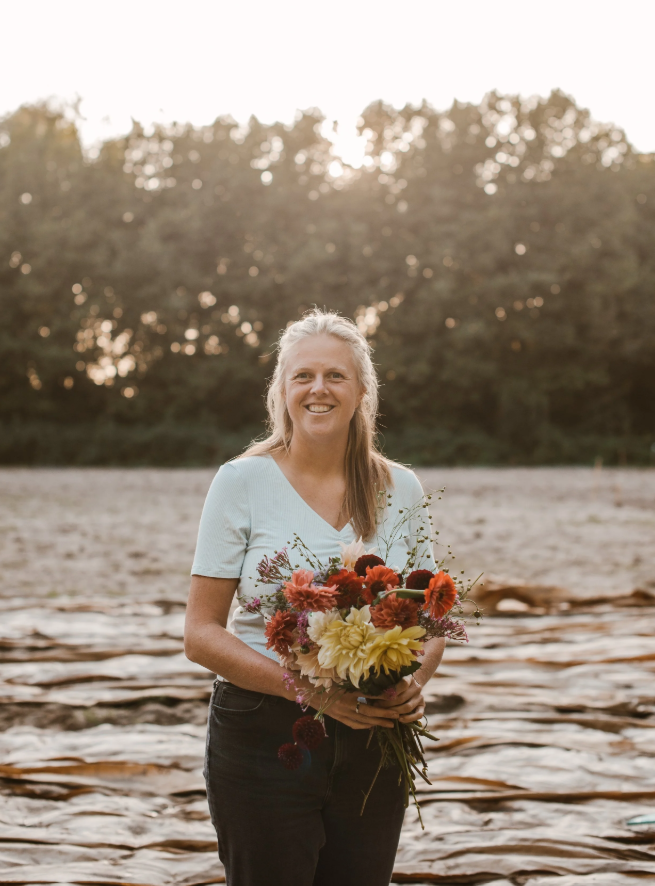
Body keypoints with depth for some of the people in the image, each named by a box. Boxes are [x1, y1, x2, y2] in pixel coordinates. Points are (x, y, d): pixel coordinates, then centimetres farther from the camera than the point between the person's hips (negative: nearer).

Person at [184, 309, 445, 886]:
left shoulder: (400, 488, 4)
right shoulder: (243, 482, -5)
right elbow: (201, 635, -7)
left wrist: (415, 683, -11)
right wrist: (306, 688, -20)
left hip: (372, 741, 3)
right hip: (263, 734, -3)